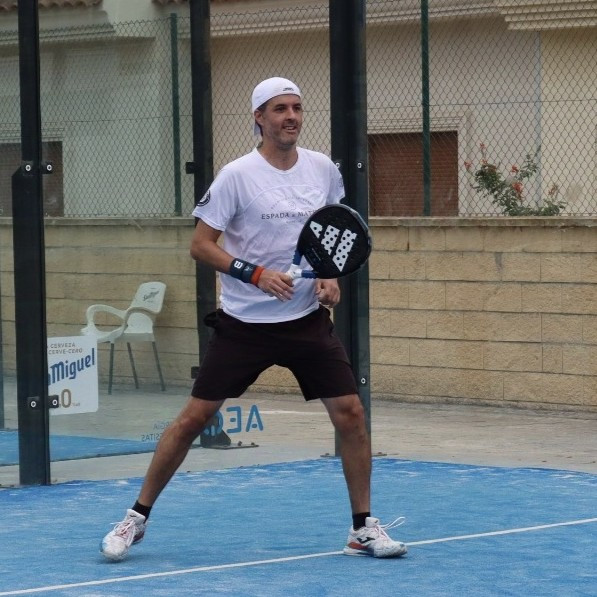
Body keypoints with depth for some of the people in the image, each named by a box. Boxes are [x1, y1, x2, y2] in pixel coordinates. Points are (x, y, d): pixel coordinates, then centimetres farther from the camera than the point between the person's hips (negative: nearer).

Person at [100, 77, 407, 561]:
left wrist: (331, 277, -2)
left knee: (350, 413, -5)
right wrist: (256, 274, -22)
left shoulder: (324, 170, 2)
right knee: (194, 416, -2)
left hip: (307, 319, 3)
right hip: (244, 321, -3)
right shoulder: (237, 175, -11)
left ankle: (363, 528, 9)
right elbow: (201, 244, -10)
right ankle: (137, 517, 12)